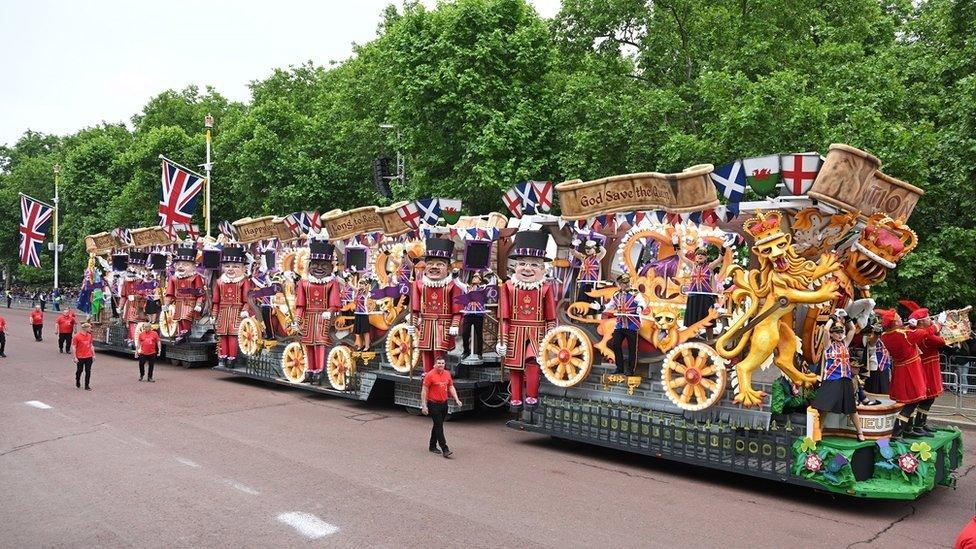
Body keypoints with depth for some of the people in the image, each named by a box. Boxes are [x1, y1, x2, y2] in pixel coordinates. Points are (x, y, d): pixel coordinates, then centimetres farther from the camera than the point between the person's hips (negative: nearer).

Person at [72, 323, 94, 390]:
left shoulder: (89, 335, 8)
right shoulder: (77, 336, -10)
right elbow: (74, 347, -8)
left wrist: (93, 355, 14)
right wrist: (75, 357, -11)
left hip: (89, 357, 4)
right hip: (80, 357, -4)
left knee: (88, 371, 2)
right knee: (80, 370, 11)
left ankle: (87, 386, 8)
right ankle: (77, 382, 37)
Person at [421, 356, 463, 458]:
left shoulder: (447, 374, 7)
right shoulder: (430, 375, -11)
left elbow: (451, 387, 15)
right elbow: (424, 390, -10)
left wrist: (456, 399, 4)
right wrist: (424, 405, -13)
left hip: (444, 404, 6)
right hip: (433, 404, -6)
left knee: (437, 425, 16)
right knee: (439, 426, -7)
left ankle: (432, 446, 29)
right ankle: (445, 450, -9)